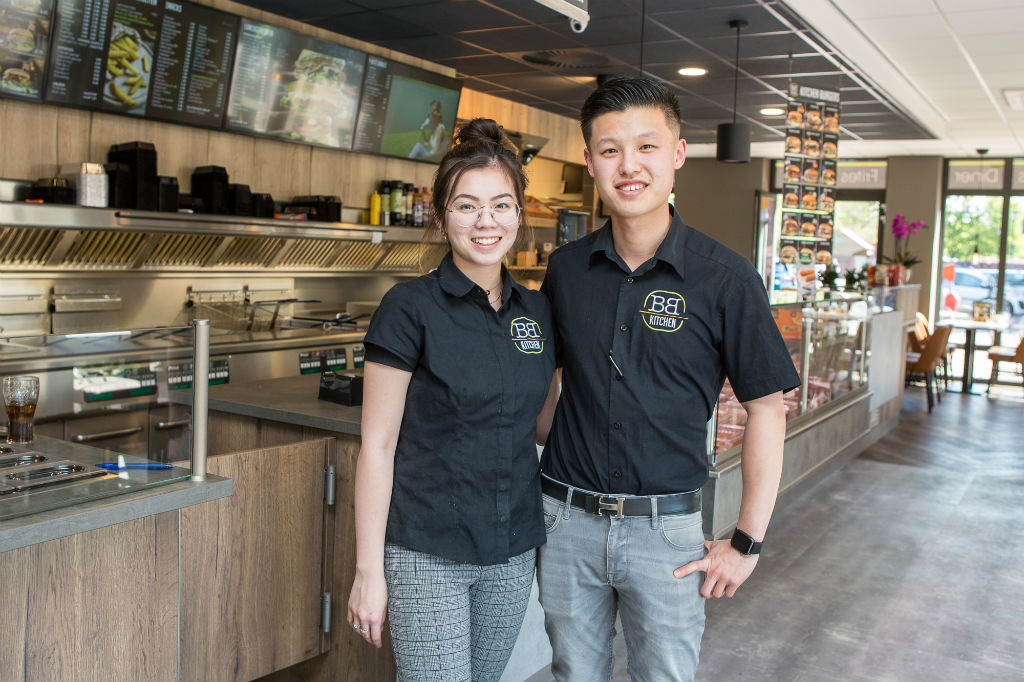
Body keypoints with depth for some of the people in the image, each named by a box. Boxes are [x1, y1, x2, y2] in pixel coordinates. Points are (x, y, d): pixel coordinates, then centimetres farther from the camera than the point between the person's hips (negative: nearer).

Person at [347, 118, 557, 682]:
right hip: (427, 554, -5)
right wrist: (369, 570, -10)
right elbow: (377, 445, -10)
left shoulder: (537, 311, 5)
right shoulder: (410, 308, -10)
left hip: (512, 552, 5)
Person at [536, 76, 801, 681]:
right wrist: (553, 446, 5)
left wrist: (748, 542, -7)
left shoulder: (726, 278, -10)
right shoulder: (566, 268, 0)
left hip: (666, 525, -3)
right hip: (567, 518, 3)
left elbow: (766, 409, -6)